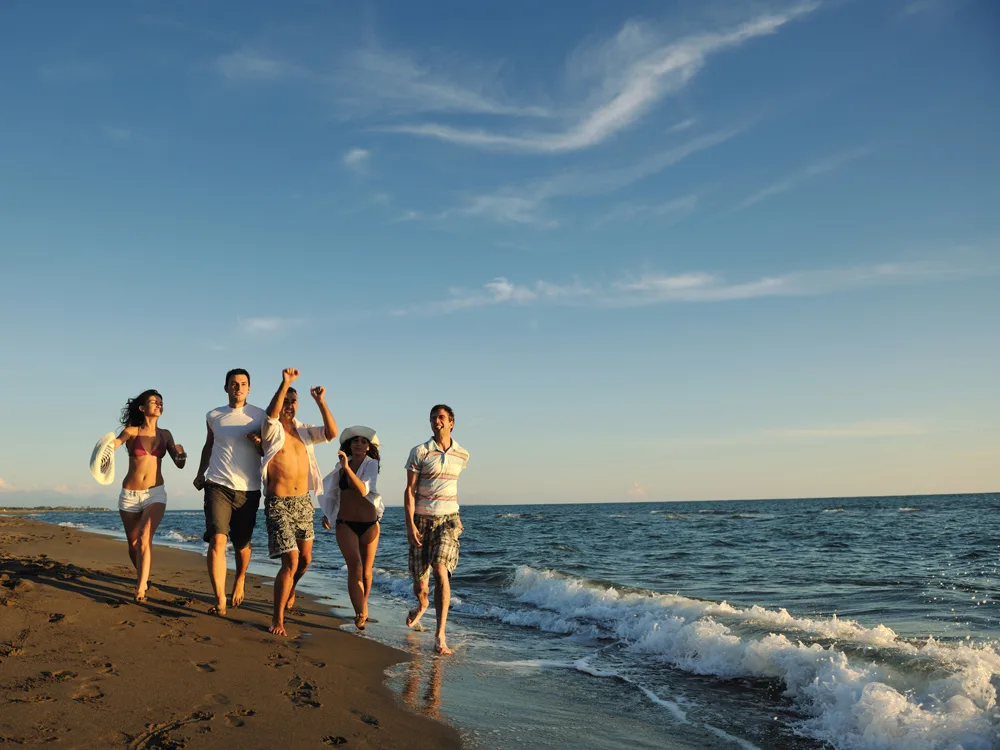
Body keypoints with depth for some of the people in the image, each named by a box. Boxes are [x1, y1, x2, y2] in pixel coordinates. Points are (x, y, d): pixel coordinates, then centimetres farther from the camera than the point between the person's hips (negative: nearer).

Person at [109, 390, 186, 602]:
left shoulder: (165, 434, 5)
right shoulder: (132, 431, -3)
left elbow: (179, 464, 8)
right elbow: (111, 445, -21)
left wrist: (180, 452, -14)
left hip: (155, 494, 0)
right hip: (130, 494, 0)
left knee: (144, 538, -19)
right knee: (133, 543, 12)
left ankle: (141, 587, -20)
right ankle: (141, 577, 36)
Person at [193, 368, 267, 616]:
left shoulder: (259, 416, 3)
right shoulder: (214, 416, 9)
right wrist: (200, 473, 18)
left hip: (248, 489, 0)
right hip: (218, 485, 0)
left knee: (242, 544, 10)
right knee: (217, 540, -16)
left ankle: (240, 581, 40)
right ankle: (220, 601, -15)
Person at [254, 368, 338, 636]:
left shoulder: (304, 431, 10)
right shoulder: (272, 430, -4)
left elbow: (331, 433, -7)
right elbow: (271, 414, -28)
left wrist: (321, 401, -14)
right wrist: (285, 383, -37)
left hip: (303, 502, 5)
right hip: (279, 503, -5)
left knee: (305, 558, 17)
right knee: (290, 561, -13)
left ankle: (290, 589, 48)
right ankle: (277, 617, 0)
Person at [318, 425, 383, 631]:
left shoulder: (371, 464, -4)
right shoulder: (341, 465, 7)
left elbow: (364, 489, -21)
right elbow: (331, 490, 23)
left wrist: (347, 467, -31)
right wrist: (327, 514, 22)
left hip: (369, 523, -1)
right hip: (345, 524, 1)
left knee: (366, 570, 9)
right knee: (355, 566, -19)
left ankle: (363, 608, 32)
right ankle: (360, 615, -25)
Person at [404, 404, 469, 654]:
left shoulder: (462, 455, 5)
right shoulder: (419, 452, -5)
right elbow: (409, 490, -6)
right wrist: (410, 524, -14)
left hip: (448, 520, 1)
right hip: (422, 520, 0)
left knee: (440, 571, -21)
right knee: (419, 580, 4)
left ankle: (440, 634, -19)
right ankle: (421, 605, 43)